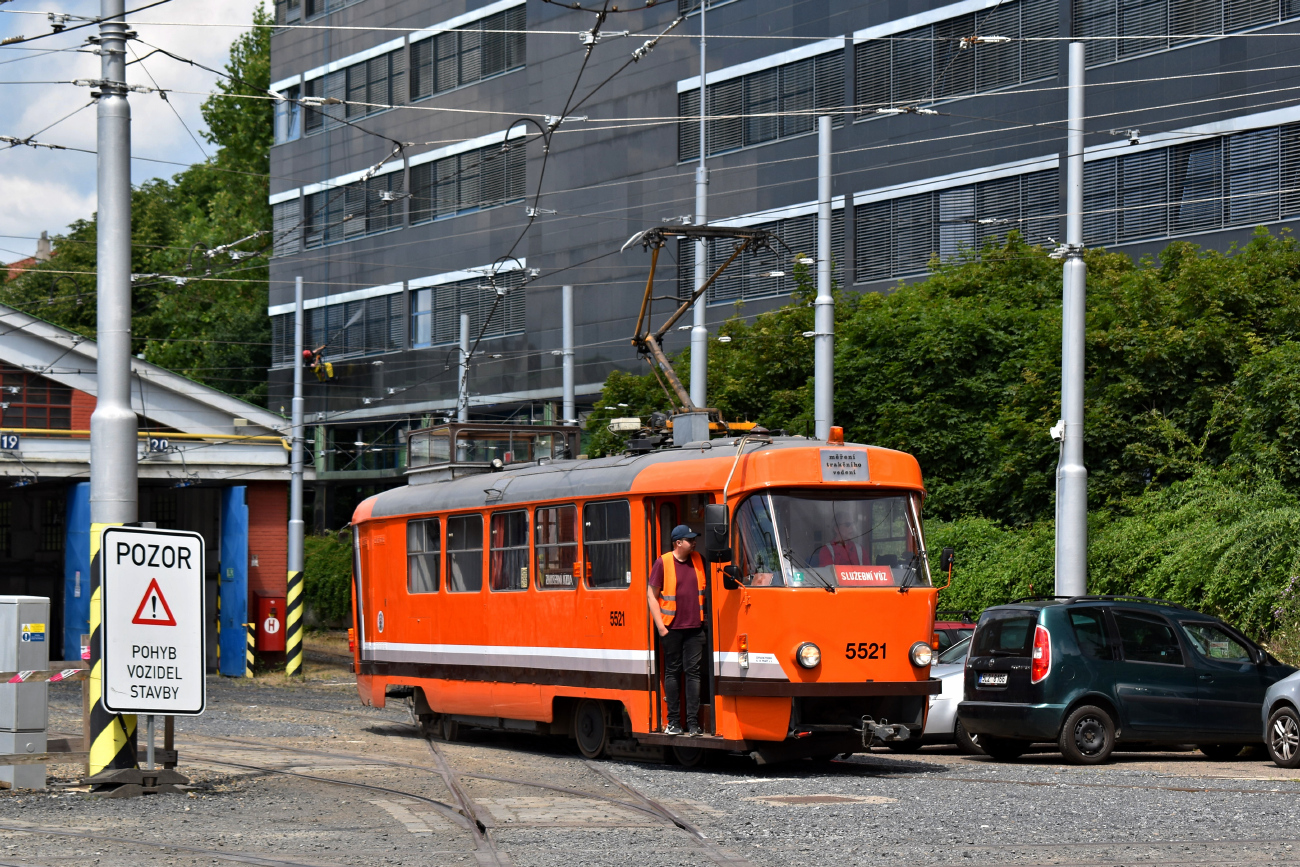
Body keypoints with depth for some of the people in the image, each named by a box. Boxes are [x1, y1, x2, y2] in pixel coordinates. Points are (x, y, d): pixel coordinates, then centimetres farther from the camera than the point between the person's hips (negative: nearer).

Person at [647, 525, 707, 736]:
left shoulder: (699, 561, 7)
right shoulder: (663, 563, -5)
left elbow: (707, 589, 19)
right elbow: (651, 594, -3)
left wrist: (705, 618, 9)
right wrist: (660, 625, -8)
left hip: (695, 627, 3)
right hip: (671, 628, -3)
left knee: (693, 672, -1)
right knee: (673, 672, 5)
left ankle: (693, 722, -1)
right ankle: (673, 721, 11)